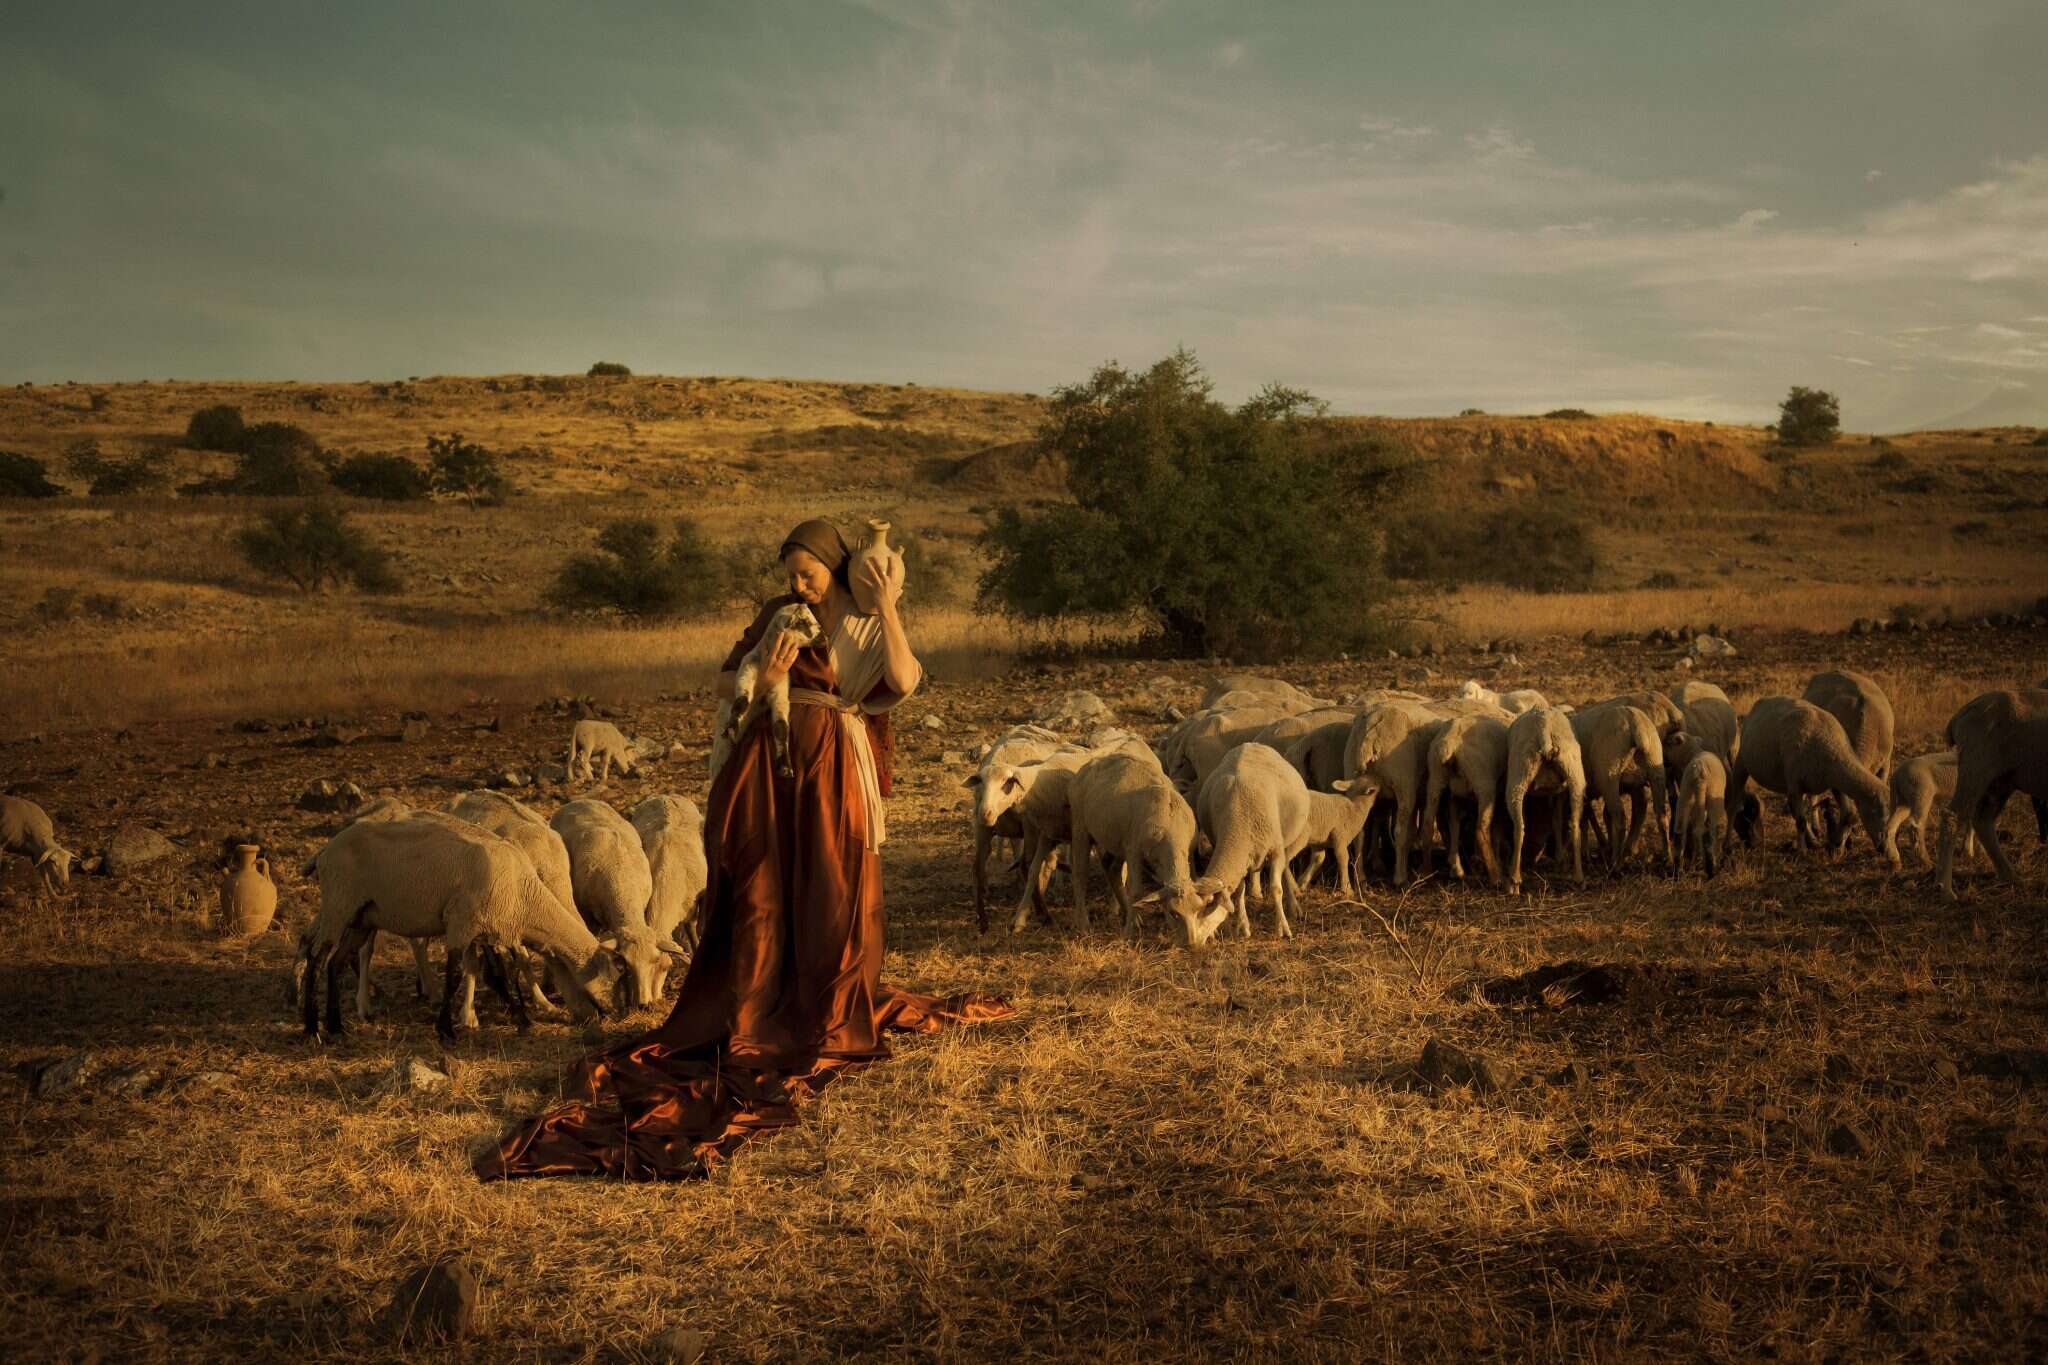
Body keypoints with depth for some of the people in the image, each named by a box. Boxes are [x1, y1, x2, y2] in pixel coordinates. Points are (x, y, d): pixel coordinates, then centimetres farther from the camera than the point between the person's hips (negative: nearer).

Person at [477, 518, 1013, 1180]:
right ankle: (748, 1024, 10)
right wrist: (762, 679, -14)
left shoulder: (871, 626, 3)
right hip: (769, 764, 1)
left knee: (834, 898, 3)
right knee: (761, 894, 2)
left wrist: (888, 605, -16)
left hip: (833, 775, -1)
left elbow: (904, 681, -17)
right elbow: (724, 683, 6)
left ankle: (832, 1023, 17)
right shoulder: (780, 614, 7)